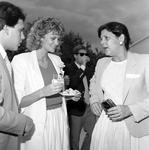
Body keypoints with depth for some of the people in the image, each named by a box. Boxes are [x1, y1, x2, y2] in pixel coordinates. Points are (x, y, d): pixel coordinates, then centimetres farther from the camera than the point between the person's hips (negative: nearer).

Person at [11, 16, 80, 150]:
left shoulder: (57, 60, 8)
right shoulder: (21, 60, -10)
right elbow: (17, 101, -14)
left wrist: (70, 95, 0)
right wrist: (43, 92, -26)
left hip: (60, 120, 6)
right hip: (37, 125, -5)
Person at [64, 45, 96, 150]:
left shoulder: (88, 70, 15)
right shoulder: (69, 68, -6)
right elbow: (73, 83, -23)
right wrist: (83, 66, -19)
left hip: (89, 107, 6)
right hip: (76, 108, -6)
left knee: (92, 133, 9)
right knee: (75, 136, 6)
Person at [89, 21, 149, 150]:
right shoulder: (101, 63, 8)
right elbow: (94, 82, 26)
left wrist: (130, 109, -23)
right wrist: (94, 100, 10)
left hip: (136, 129, -4)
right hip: (105, 126, 5)